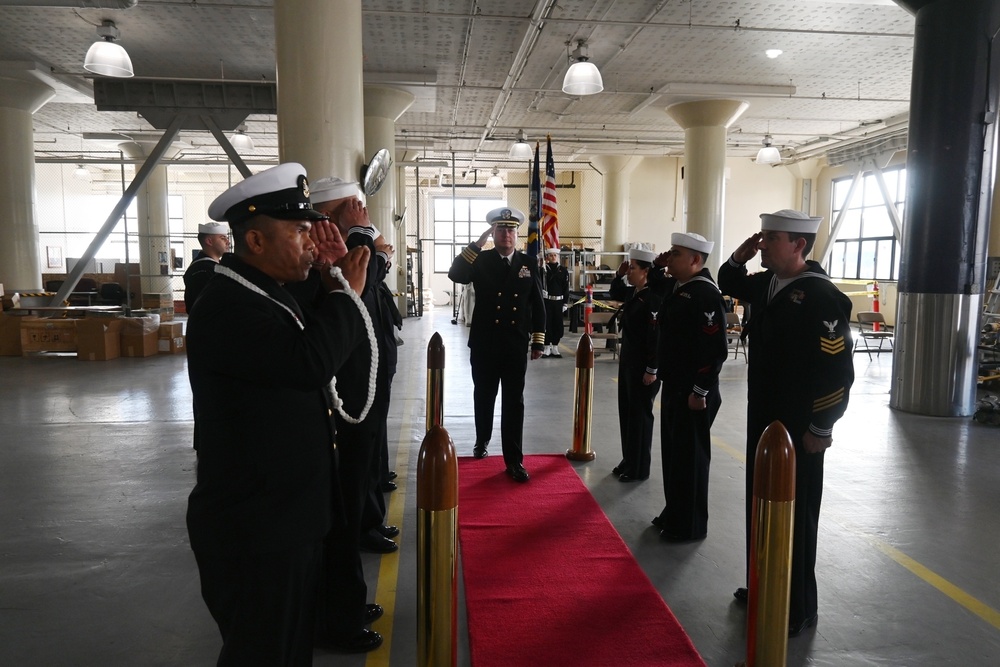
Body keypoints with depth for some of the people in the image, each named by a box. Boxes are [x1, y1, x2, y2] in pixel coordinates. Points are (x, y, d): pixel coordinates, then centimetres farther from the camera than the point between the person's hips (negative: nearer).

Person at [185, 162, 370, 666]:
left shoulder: (266, 292, 9)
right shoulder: (226, 306, -23)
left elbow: (323, 343, 14)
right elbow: (310, 360, -36)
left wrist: (333, 274, 1)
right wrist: (345, 291, -20)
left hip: (287, 518, 10)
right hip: (253, 530, -10)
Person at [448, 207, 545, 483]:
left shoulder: (529, 263, 3)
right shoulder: (480, 260, -1)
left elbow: (537, 305, 5)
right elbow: (455, 274, -20)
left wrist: (538, 341, 3)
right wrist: (478, 243, -23)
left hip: (516, 347, 0)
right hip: (484, 345, 0)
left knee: (514, 403, 2)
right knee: (484, 398, 16)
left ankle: (514, 460, 8)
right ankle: (482, 441, 40)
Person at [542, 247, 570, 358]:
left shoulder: (563, 270, 5)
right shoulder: (543, 269, 2)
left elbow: (566, 288, 5)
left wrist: (565, 303, 0)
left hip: (558, 301, 2)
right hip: (546, 301, -2)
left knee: (558, 324, 4)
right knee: (546, 323, -1)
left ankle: (555, 347, 13)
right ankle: (547, 347, 7)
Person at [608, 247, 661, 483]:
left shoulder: (653, 298, -20)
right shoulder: (633, 293, 7)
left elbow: (656, 336, -22)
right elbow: (614, 293, 28)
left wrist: (652, 370, -21)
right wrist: (619, 274, 10)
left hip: (643, 364, -9)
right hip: (628, 360, 9)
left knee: (640, 414, 1)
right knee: (626, 411, 15)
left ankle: (639, 469, 13)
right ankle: (628, 461, 28)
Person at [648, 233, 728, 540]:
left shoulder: (706, 294, -20)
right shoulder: (675, 285, 7)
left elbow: (715, 350, -24)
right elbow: (655, 285, 32)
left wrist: (700, 392, -21)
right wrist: (657, 266, 11)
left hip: (693, 392, -9)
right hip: (673, 387, 9)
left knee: (690, 457, 3)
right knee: (672, 453, 18)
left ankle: (690, 525, 18)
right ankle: (673, 514, 33)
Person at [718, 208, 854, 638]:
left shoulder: (821, 297, -21)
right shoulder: (767, 283, 5)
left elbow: (838, 371, -22)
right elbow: (730, 285, 26)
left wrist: (820, 429, -18)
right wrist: (739, 258, 5)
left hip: (799, 427, -9)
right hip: (763, 419, 9)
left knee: (792, 515, 4)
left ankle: (796, 607, 21)